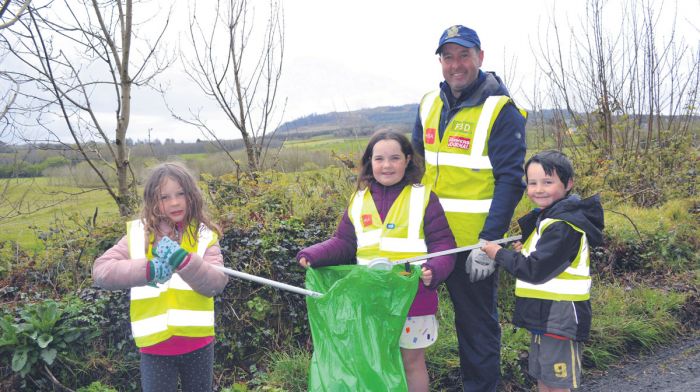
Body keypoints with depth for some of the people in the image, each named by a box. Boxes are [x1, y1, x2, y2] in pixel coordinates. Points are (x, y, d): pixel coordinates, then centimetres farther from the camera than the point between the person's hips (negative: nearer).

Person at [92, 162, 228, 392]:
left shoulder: (204, 236, -2)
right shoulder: (138, 235, -2)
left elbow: (217, 283, -13)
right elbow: (100, 270, -10)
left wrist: (184, 261, -28)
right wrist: (147, 270, -24)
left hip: (197, 342, 1)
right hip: (155, 345, -1)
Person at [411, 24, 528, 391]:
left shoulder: (501, 110, -11)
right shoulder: (429, 104, 7)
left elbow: (510, 181, -15)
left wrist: (488, 241, -21)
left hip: (475, 241, -5)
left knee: (478, 323, 8)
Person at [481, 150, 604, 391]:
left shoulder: (563, 226, -21)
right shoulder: (547, 217, 11)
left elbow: (535, 270, -24)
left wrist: (499, 254, -13)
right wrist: (523, 252, 1)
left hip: (560, 319, -10)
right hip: (544, 317, 10)